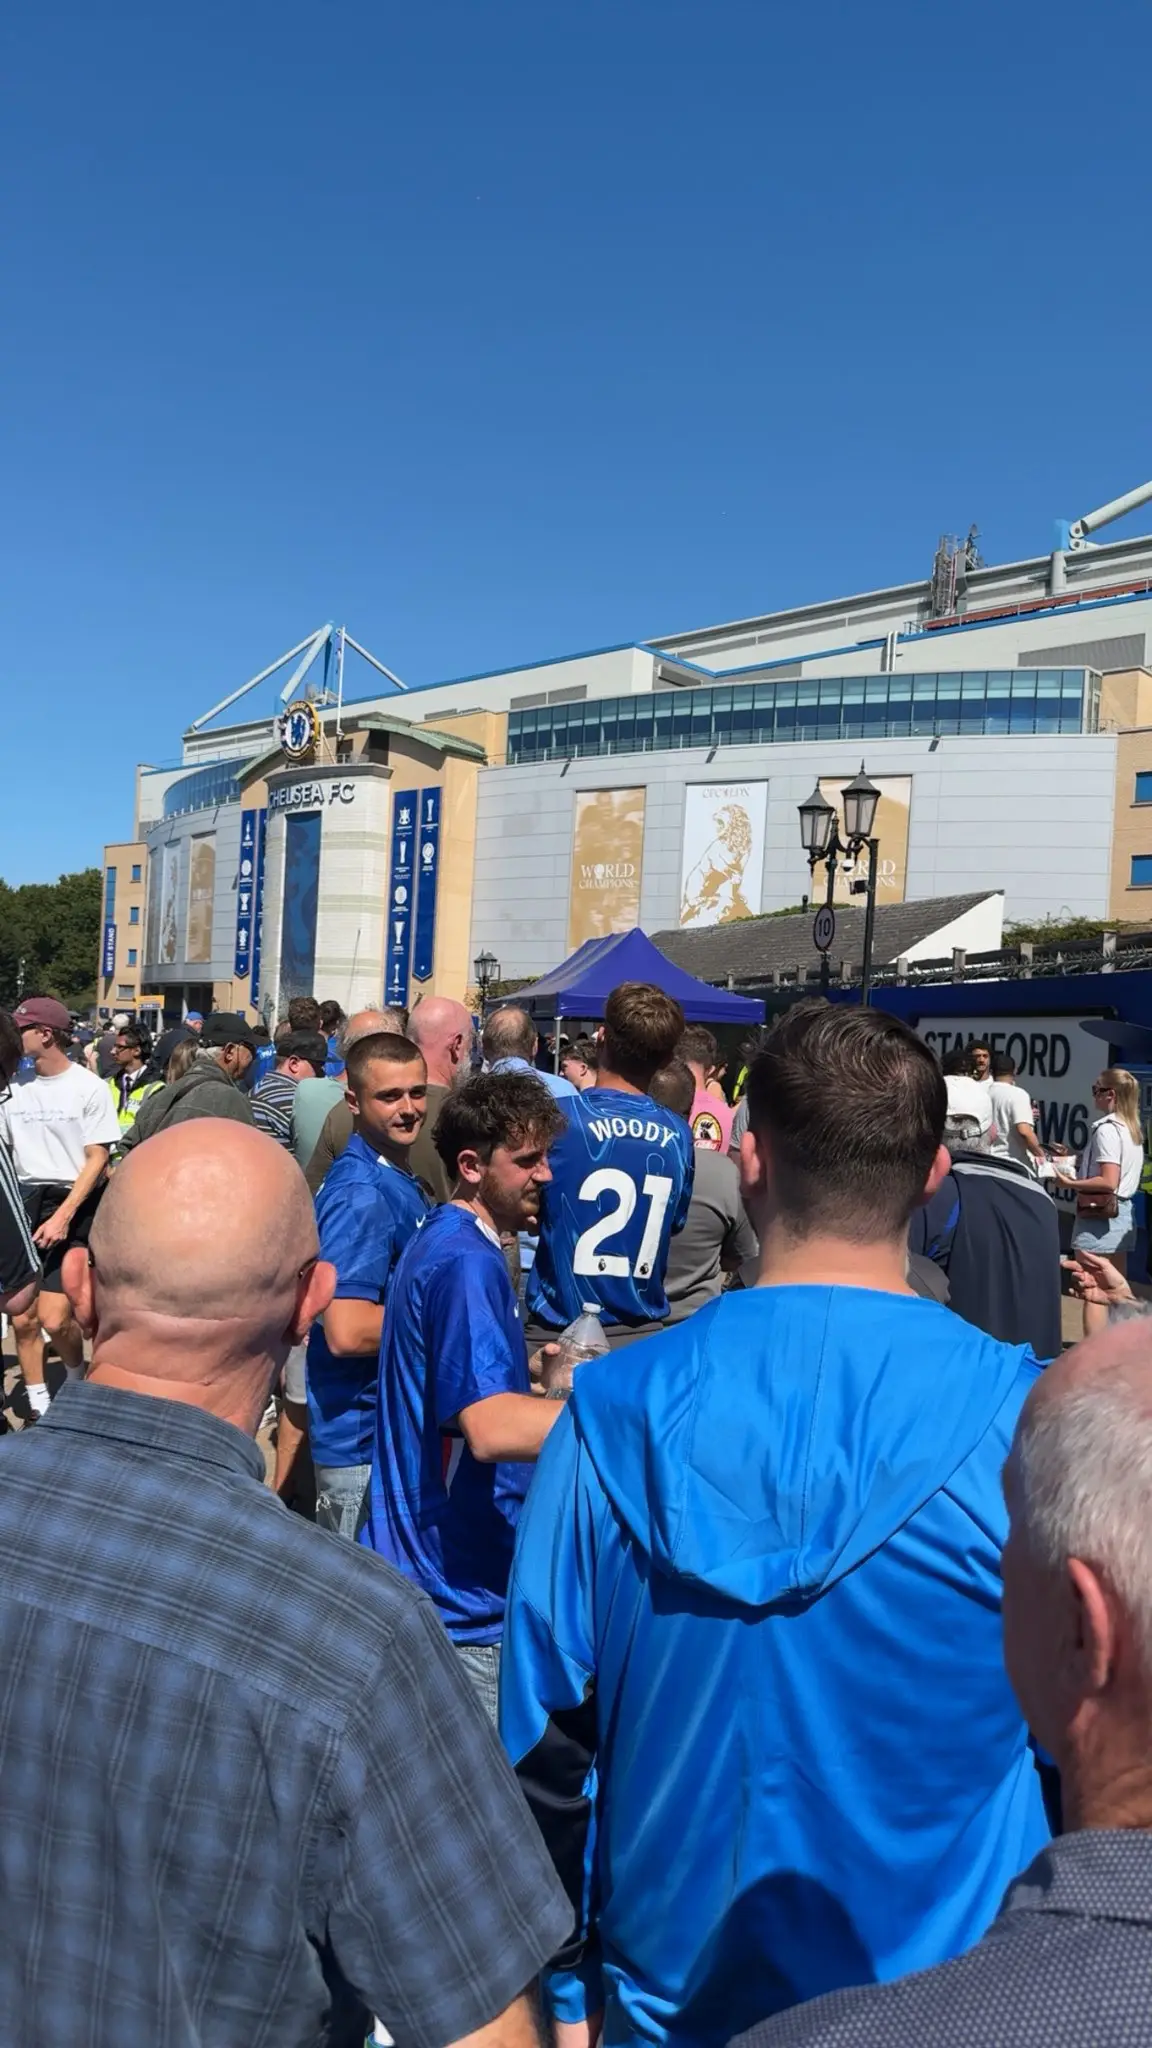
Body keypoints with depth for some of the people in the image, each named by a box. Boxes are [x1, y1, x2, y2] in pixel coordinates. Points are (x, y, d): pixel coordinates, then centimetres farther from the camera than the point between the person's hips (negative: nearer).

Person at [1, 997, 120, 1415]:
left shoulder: (88, 1087, -7)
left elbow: (97, 1160, -7)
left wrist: (63, 1216, -14)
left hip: (73, 1208, -4)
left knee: (54, 1319, -8)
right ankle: (39, 1408, 22)